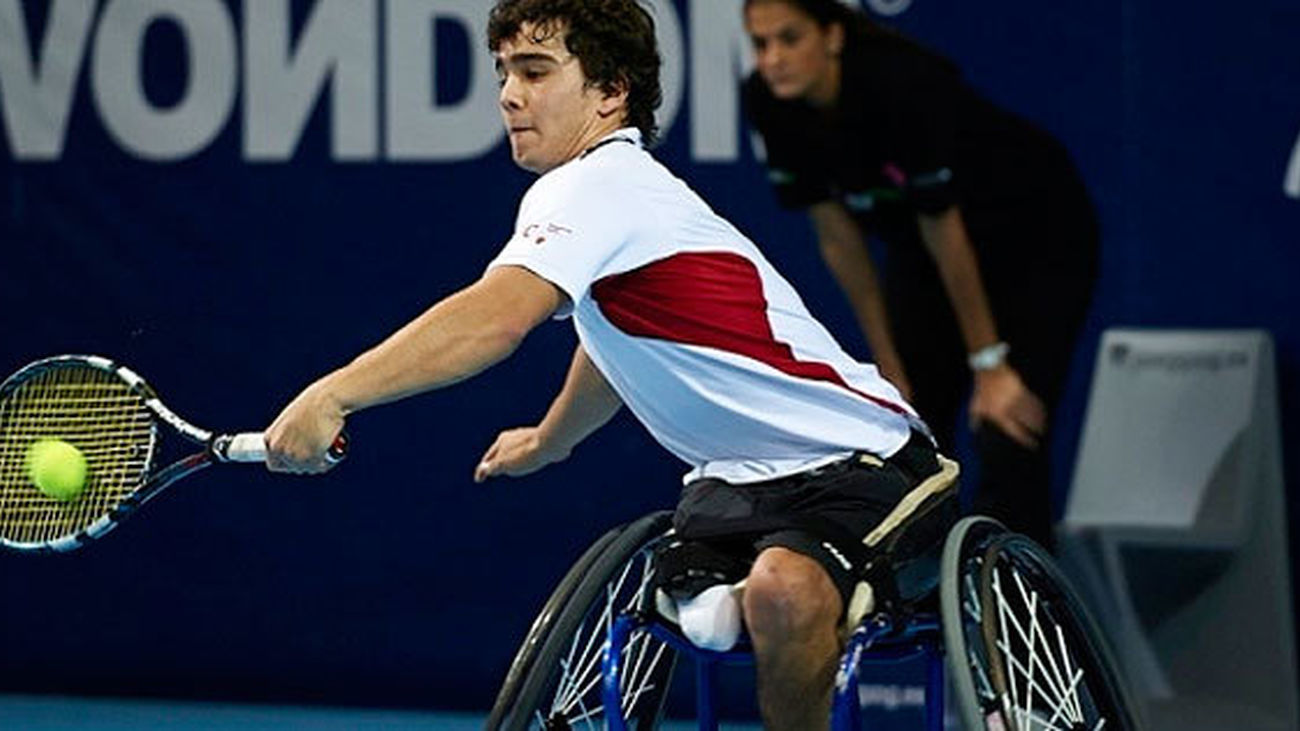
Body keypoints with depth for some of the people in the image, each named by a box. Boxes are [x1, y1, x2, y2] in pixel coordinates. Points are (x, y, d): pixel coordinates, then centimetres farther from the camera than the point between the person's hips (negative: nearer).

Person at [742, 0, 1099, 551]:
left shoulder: (903, 84, -33)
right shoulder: (771, 104, -16)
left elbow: (943, 230, -26)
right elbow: (839, 239, -8)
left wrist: (989, 363, -19)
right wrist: (890, 370, -4)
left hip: (1035, 242, -6)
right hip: (919, 256, 6)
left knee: (1009, 441, -16)